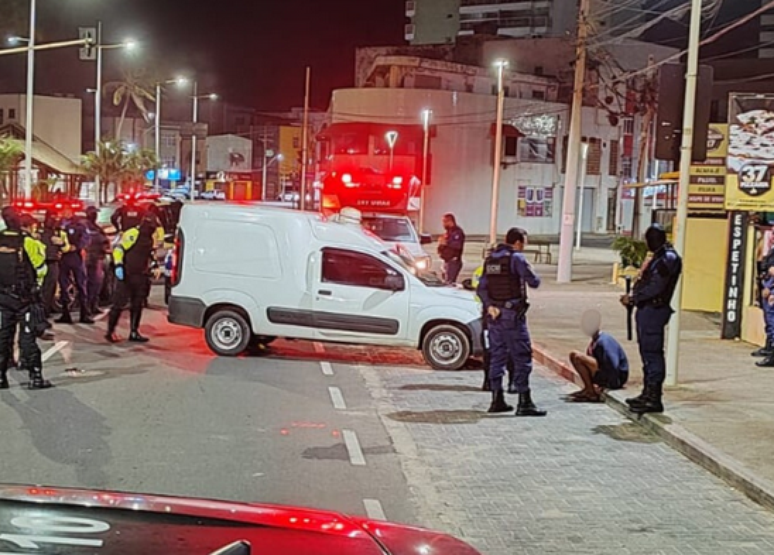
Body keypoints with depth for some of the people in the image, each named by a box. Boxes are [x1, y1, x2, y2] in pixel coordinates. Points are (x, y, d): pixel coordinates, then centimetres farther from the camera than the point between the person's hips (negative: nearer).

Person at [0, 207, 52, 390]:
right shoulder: (27, 241, -12)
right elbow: (41, 267, -5)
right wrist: (35, 284, 13)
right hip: (24, 297, -3)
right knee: (28, 337, 0)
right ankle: (35, 377, 0)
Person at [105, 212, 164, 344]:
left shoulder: (151, 239, 13)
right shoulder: (132, 234, -12)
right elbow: (118, 249, -15)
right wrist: (118, 266, -22)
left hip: (141, 277, 8)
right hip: (126, 275, -8)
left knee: (137, 306, 11)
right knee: (119, 304, -5)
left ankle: (134, 332, 18)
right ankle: (110, 332, 1)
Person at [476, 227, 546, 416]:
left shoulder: (490, 259, 12)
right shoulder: (516, 258, -11)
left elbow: (481, 289, 6)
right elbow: (534, 282, -10)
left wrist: (489, 306, -5)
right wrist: (530, 273, 10)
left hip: (494, 314, 7)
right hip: (512, 314, -7)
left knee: (497, 356, 12)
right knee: (522, 357, -3)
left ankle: (497, 400, 16)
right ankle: (524, 403, -3)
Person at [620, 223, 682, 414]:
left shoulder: (668, 258, -14)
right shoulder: (659, 257, 19)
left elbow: (655, 287, -20)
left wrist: (633, 298, -13)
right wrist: (634, 298, 6)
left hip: (654, 310, -10)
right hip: (647, 309, 10)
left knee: (652, 353, -8)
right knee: (647, 353, 15)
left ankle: (654, 399, -6)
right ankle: (648, 393, 23)